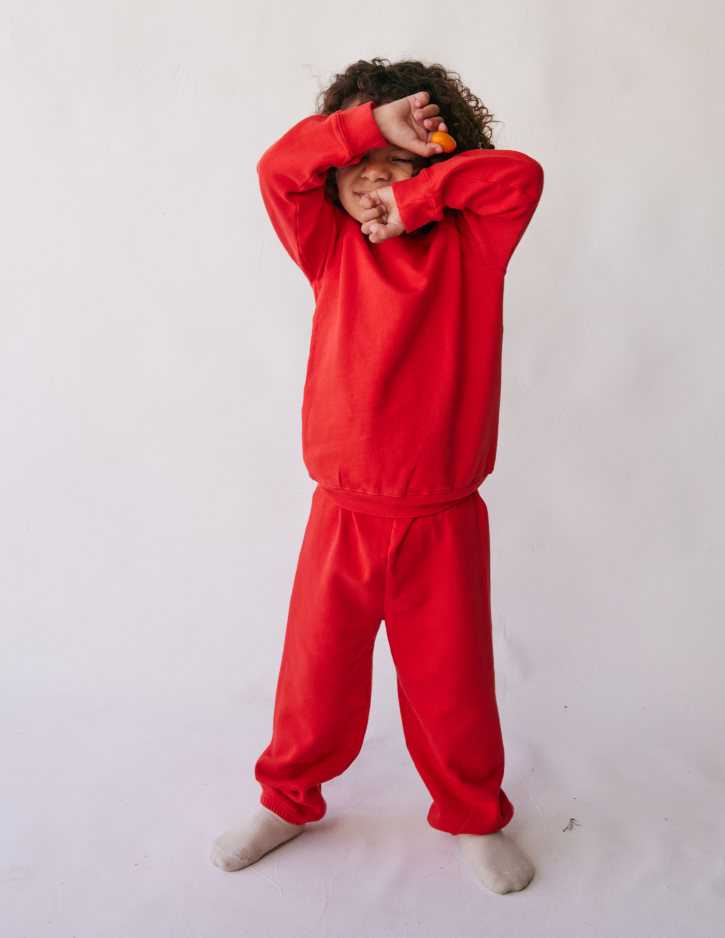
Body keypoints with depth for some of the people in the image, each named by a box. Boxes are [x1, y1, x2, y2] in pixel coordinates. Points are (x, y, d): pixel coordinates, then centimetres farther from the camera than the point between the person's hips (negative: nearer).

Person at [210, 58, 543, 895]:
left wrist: (418, 197, -12)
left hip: (443, 521, -1)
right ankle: (289, 798, 39)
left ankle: (472, 816, 37)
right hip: (343, 515, 1)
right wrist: (372, 122, -10)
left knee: (452, 682, 12)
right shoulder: (334, 252, 5)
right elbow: (278, 169, -4)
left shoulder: (470, 247, 2)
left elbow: (521, 176, -11)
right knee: (316, 672, 13)